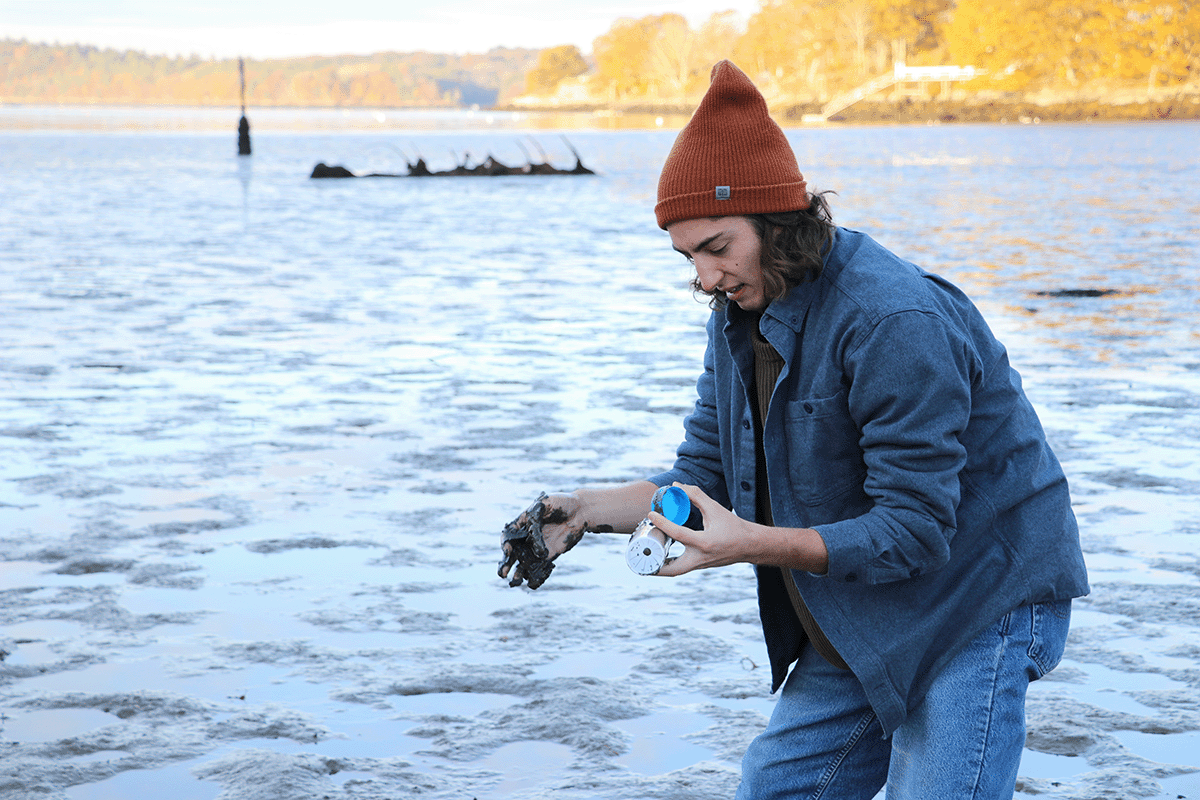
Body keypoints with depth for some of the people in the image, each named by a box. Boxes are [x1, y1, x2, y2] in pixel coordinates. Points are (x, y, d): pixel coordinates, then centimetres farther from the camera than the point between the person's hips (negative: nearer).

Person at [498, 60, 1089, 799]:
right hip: (858, 627, 9)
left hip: (981, 608, -8)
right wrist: (590, 509, -11)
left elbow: (914, 530, -27)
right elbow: (705, 473, 6)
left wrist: (757, 544, -37)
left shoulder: (894, 322, -27)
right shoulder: (742, 309, 1)